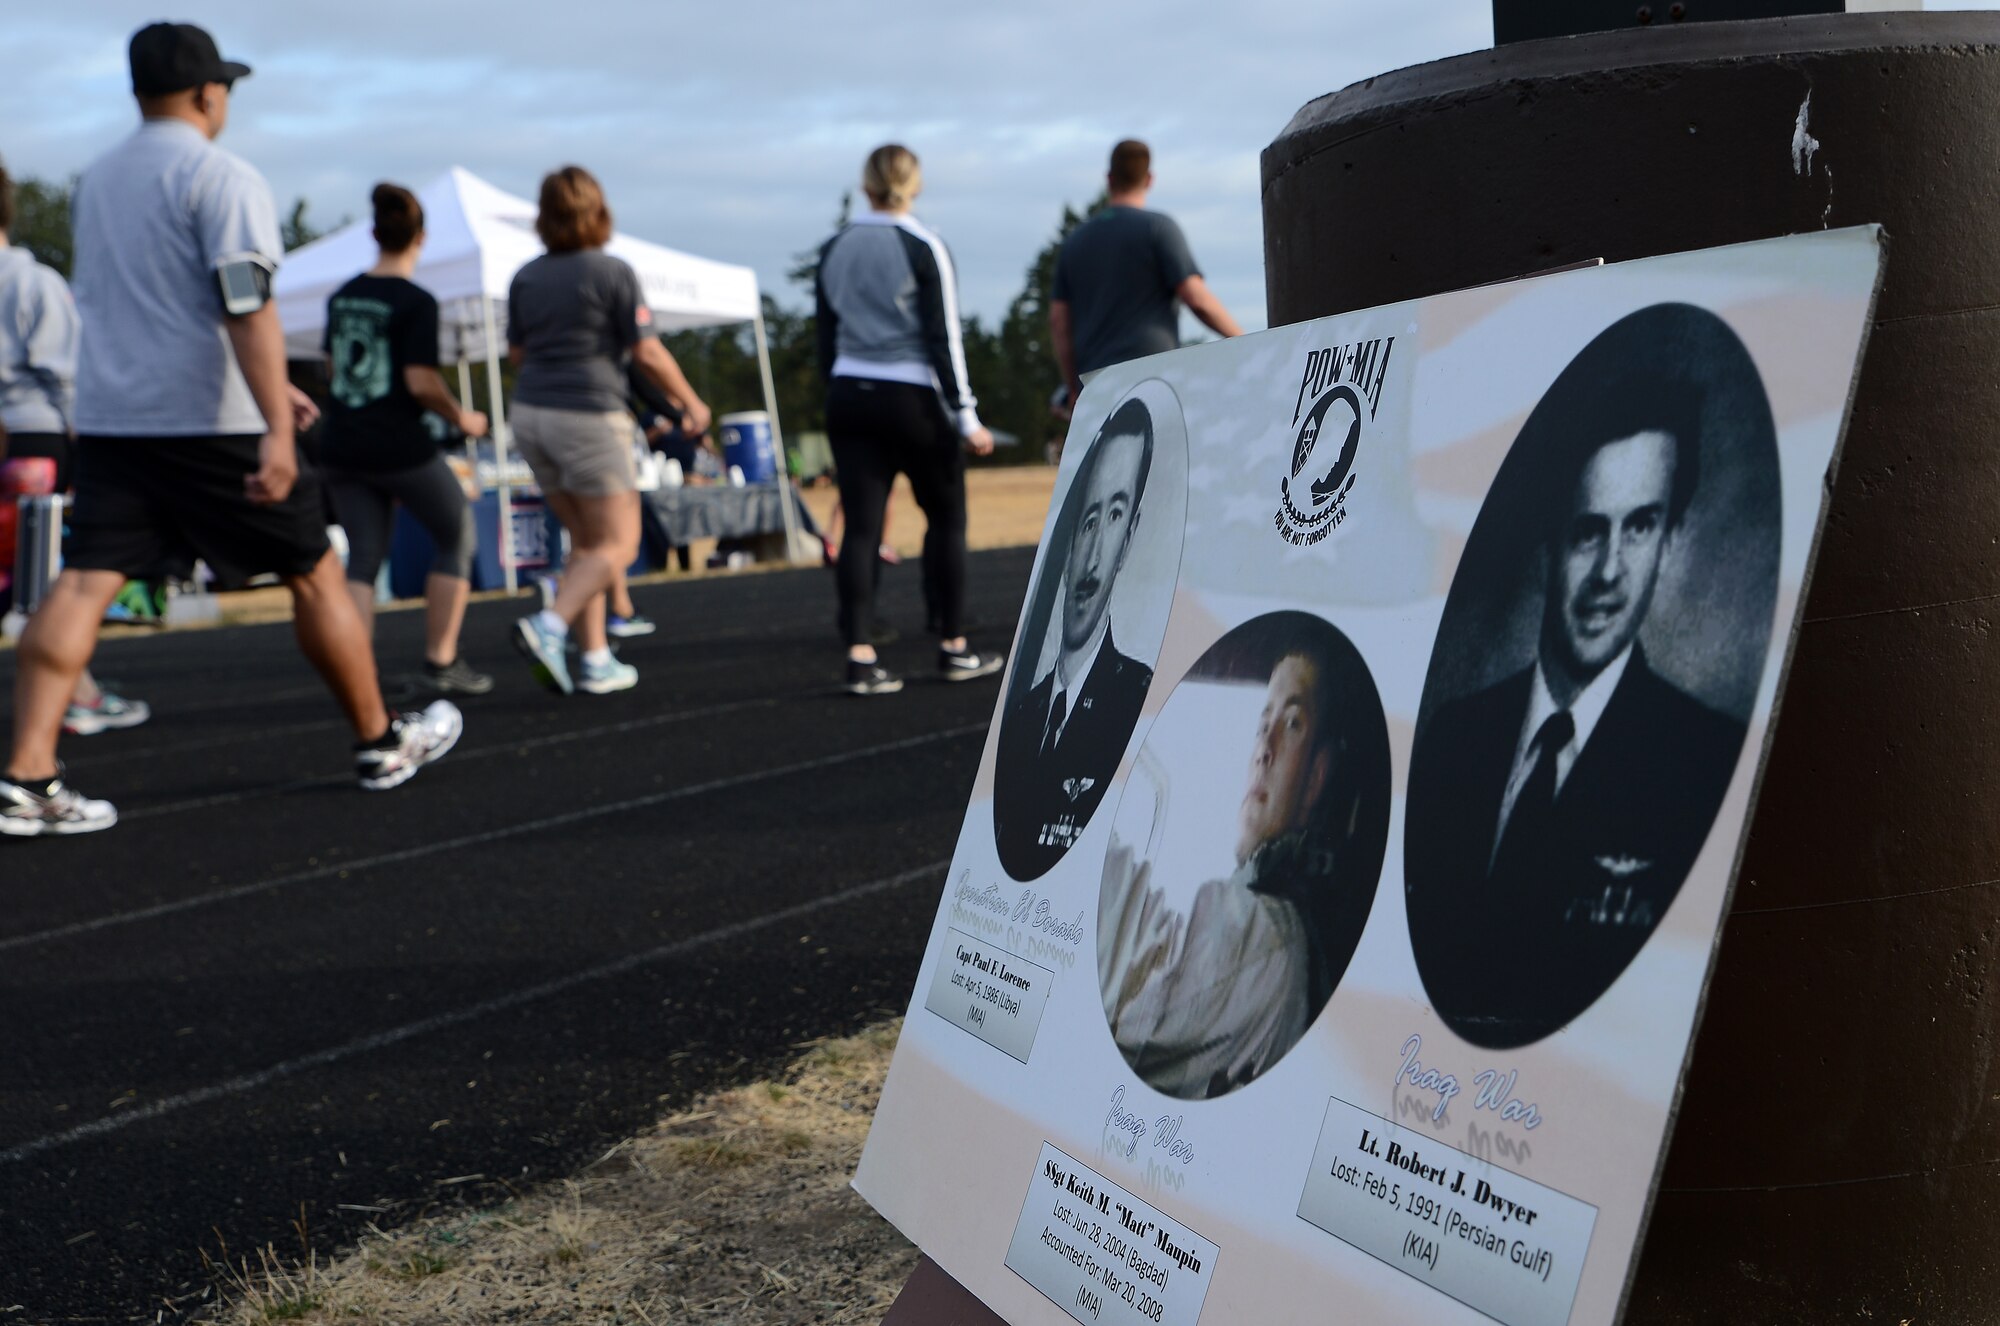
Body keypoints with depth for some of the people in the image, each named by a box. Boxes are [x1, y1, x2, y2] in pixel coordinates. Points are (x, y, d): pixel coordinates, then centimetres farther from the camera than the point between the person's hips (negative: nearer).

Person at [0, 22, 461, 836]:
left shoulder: (96, 181, 18)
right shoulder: (223, 179, -7)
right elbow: (247, 309, -19)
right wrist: (279, 428, -25)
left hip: (106, 416, 6)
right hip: (210, 423, -6)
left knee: (83, 585, -3)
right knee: (312, 576, 8)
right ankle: (382, 744, 19)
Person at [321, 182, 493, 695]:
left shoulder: (342, 297, 9)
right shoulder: (415, 302, -12)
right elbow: (421, 382, -17)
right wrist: (462, 418, -2)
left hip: (341, 446, 6)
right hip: (399, 446, -6)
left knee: (363, 558, 9)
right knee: (456, 536, 13)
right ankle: (441, 661, 11)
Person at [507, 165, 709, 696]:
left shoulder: (526, 278, 7)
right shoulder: (613, 273, -9)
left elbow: (516, 352, 15)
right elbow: (647, 353, -8)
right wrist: (690, 401, 6)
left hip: (532, 413, 6)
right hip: (589, 414, -6)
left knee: (586, 542, 16)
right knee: (619, 545, 0)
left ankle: (596, 658, 12)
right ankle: (549, 626, -20)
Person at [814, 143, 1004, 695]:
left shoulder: (834, 251, 7)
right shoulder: (923, 248, -9)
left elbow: (827, 339, 11)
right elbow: (943, 339, -12)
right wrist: (966, 416, -9)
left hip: (850, 400, 4)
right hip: (914, 400, -4)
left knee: (860, 526, 1)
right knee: (945, 517, 11)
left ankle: (860, 657, -6)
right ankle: (954, 649, 15)